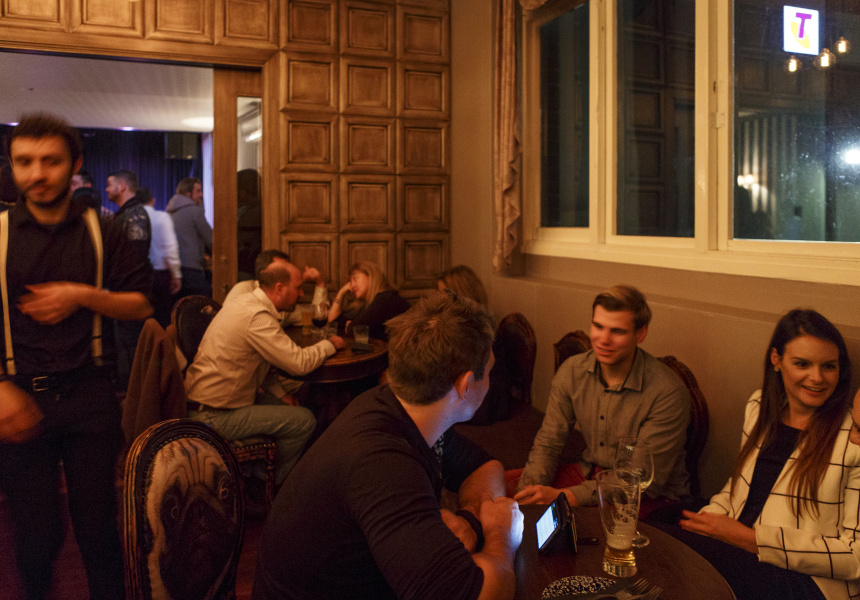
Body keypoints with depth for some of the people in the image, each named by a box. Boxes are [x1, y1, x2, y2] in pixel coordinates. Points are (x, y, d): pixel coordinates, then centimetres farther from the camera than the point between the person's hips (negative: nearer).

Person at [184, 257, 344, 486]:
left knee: (287, 406, 17)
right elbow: (299, 363, -24)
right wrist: (330, 344, -6)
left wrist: (278, 392, 9)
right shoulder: (257, 316, -23)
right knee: (304, 420, -10)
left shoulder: (246, 302, 9)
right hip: (215, 417, -10)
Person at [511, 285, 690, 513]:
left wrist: (565, 496, -31)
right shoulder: (572, 371, -7)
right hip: (589, 473, 5)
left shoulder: (668, 393, -23)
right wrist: (530, 496, -21)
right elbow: (547, 444, -2)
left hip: (653, 495, -5)